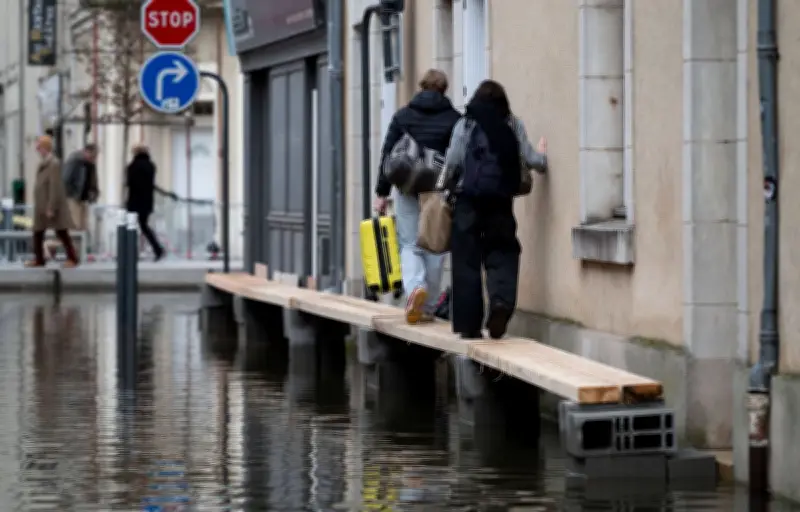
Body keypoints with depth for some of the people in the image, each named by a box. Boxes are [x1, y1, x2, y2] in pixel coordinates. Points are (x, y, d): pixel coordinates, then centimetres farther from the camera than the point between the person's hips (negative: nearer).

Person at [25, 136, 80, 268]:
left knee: (62, 233, 0)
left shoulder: (54, 164, -19)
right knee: (37, 233, 10)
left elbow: (55, 188, -22)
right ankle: (39, 259, 17)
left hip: (52, 207, -9)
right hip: (42, 207, 9)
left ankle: (72, 259, 9)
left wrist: (51, 208, -22)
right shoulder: (43, 164, 9)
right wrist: (38, 206, 15)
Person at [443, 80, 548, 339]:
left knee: (467, 262, 3)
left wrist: (445, 183, 16)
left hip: (468, 201, -1)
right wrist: (542, 156, 28)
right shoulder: (513, 126, 8)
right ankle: (501, 301, -20)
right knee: (501, 255, 9)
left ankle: (468, 324, 1)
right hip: (501, 202, 1)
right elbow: (530, 160, 6)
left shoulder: (465, 124, 5)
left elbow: (453, 162, -3)